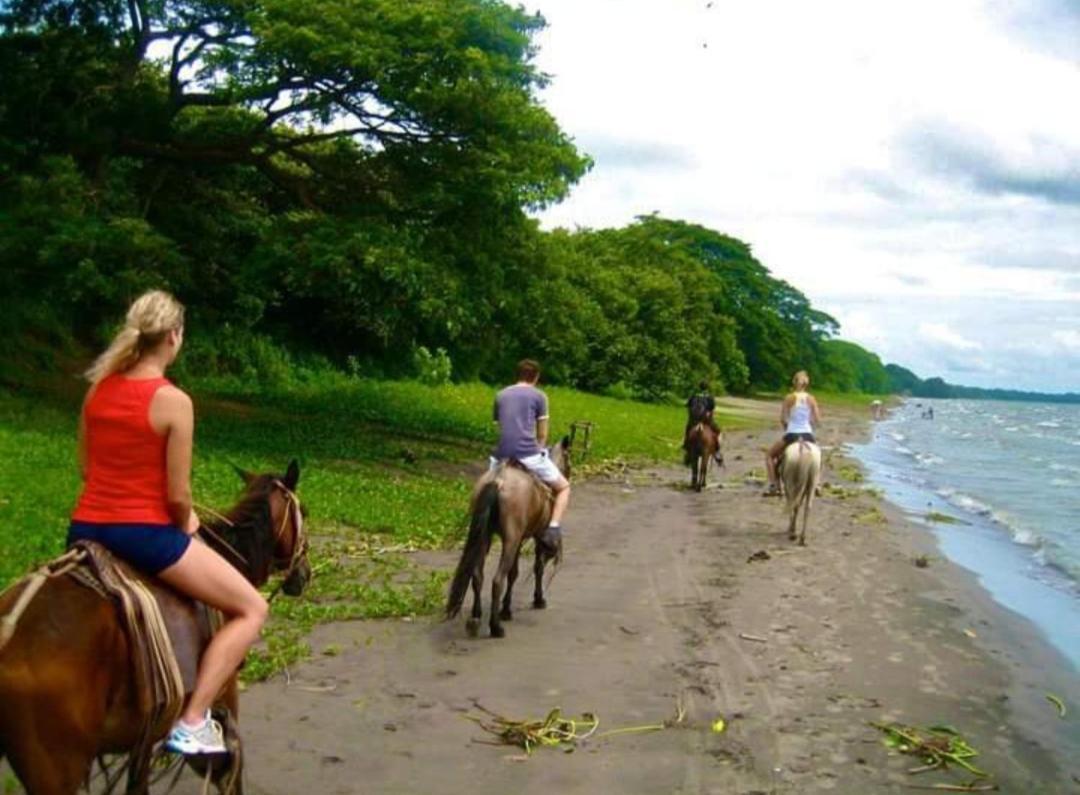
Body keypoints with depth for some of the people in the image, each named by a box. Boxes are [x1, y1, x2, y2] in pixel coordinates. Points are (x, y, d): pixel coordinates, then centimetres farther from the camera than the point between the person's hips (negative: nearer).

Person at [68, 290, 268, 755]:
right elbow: (177, 495, -13)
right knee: (251, 610, 4)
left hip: (86, 528, 7)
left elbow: (86, 468, 13)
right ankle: (192, 724, -3)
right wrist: (185, 525, 7)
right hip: (144, 534, -7)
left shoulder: (98, 388, 5)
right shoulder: (173, 402, -15)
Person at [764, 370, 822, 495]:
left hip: (791, 435, -3)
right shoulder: (811, 399, 2)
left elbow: (783, 420, -6)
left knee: (770, 455, 17)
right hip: (808, 435, 3)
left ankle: (774, 485, 2)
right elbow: (817, 421, 0)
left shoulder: (789, 398, -5)